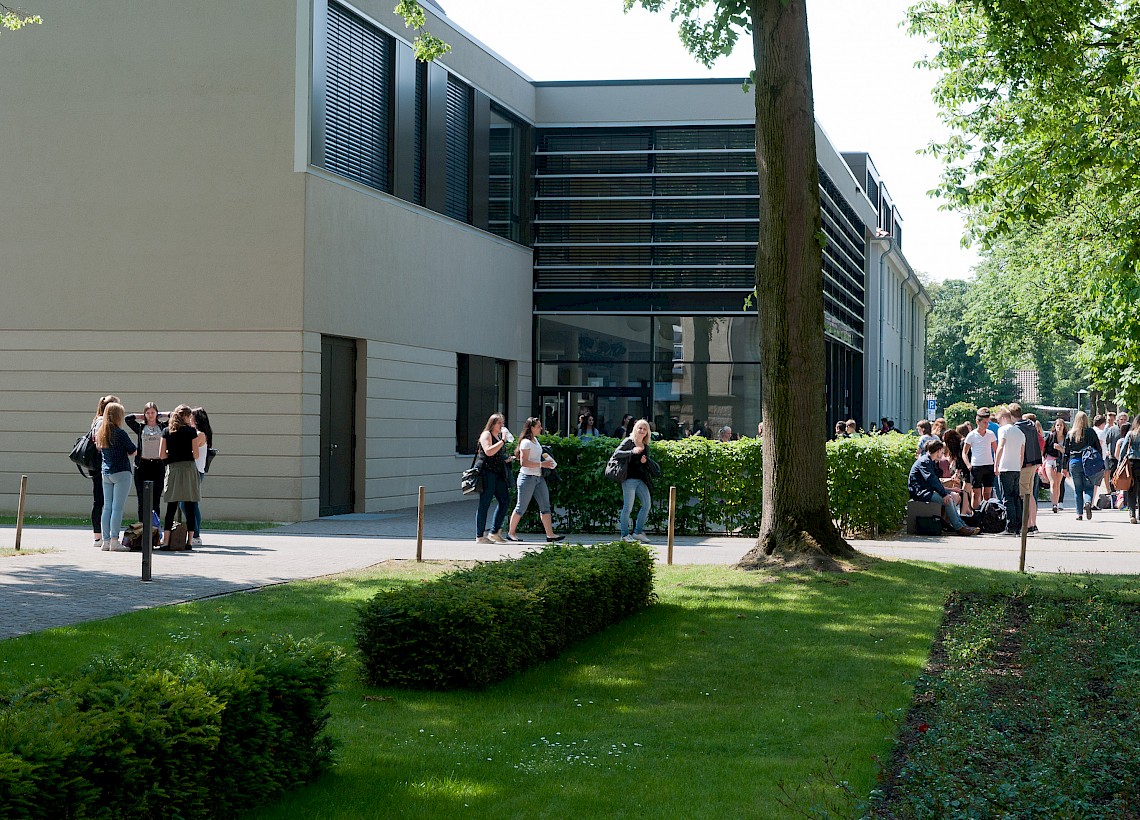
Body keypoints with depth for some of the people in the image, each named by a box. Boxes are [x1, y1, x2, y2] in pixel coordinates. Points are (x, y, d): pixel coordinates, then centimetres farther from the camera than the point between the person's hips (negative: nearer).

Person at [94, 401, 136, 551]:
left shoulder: (100, 433, 7)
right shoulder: (120, 433, -13)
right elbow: (133, 451, -5)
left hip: (106, 474, 7)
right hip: (121, 473, -7)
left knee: (107, 507, 9)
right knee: (118, 508, -6)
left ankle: (106, 541, 9)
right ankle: (114, 541, -8)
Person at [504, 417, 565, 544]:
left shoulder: (535, 440, 13)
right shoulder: (526, 442, -14)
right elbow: (523, 462, -21)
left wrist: (544, 456, 13)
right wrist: (541, 464, -21)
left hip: (538, 477, 9)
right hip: (527, 477, -9)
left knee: (545, 506, 3)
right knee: (521, 507, 0)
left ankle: (550, 535, 1)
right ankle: (511, 533, 12)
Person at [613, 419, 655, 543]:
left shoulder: (646, 446, 17)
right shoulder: (628, 442, -1)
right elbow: (616, 453, -14)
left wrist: (645, 461, 0)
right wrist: (632, 452, -25)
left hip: (642, 479, 7)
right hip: (630, 478, -7)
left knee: (647, 504, 3)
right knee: (628, 507, -7)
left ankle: (638, 532, 13)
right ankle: (625, 534, 0)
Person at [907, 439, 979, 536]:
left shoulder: (930, 461, 19)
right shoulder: (924, 461, -15)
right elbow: (932, 480, -24)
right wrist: (944, 494, -28)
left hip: (928, 490, 11)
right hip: (920, 492, -11)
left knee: (955, 495, 5)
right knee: (948, 500, -24)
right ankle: (959, 528, -18)